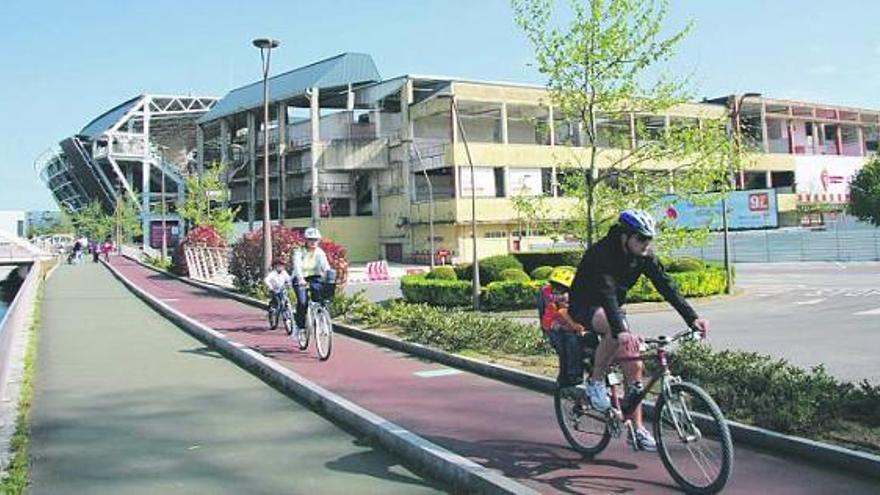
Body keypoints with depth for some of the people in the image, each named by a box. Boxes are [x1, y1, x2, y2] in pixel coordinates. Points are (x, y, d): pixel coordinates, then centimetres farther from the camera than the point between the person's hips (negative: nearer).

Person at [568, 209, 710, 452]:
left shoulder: (645, 257, -10)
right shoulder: (602, 253, -30)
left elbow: (667, 286, -16)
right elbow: (606, 293, -42)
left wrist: (692, 318, -28)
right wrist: (620, 331, -56)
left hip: (614, 307, 7)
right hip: (586, 307, -6)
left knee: (634, 365, -3)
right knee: (617, 331, -38)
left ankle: (638, 429, 7)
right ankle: (595, 381, -16)